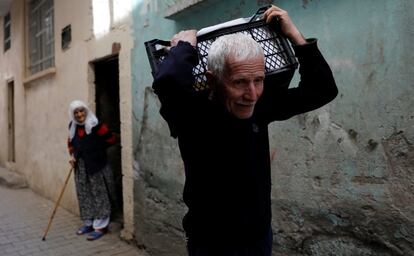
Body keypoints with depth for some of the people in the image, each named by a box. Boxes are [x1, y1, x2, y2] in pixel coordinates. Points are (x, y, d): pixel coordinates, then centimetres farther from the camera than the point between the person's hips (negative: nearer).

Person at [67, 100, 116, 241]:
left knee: (99, 195, -2)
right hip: (80, 166, 8)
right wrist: (72, 156, 6)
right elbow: (71, 143, 22)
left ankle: (100, 226, 5)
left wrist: (95, 148, -6)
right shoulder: (73, 127, 8)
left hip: (96, 165, -7)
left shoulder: (95, 125, -15)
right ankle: (88, 223, 27)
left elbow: (110, 139, -15)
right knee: (83, 195, 14)